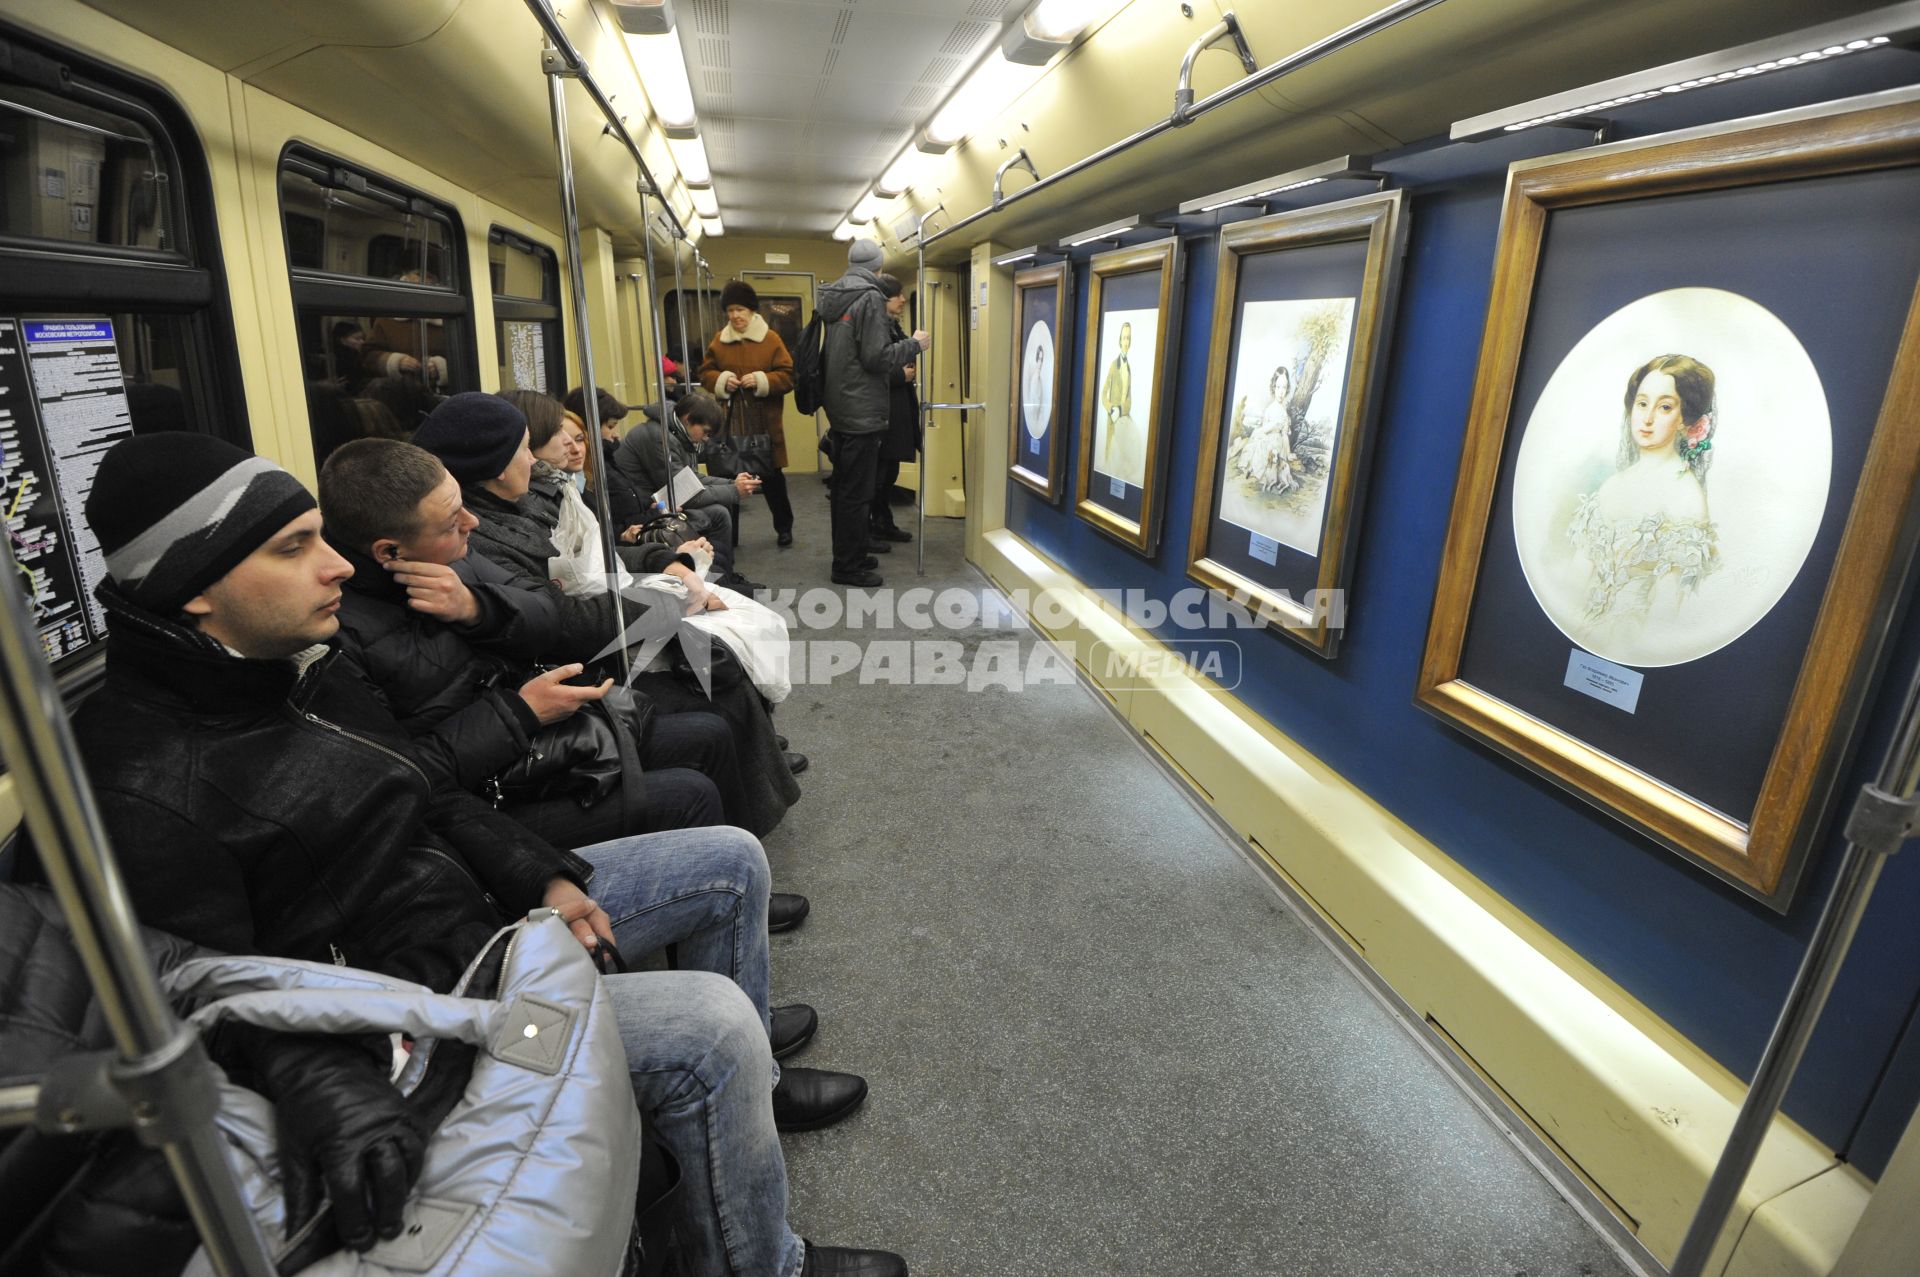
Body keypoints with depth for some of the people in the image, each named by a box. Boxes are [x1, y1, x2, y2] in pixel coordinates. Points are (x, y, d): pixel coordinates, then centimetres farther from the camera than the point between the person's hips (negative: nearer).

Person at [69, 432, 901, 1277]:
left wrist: (543, 879, 1)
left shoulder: (290, 671, 4)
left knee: (732, 862, 9)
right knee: (710, 1022, -26)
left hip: (478, 900, 9)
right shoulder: (143, 791, -23)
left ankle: (749, 1080, 29)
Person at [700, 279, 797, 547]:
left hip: (764, 424, -2)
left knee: (772, 476, 8)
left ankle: (784, 528, 24)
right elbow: (705, 373, 12)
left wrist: (761, 381, -18)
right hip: (730, 423, 2)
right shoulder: (718, 340, 7)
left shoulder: (771, 338, -2)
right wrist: (721, 380, -8)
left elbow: (788, 376, -3)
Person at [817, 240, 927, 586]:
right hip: (861, 411, -9)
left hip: (838, 409, 9)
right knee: (857, 492, -2)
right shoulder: (870, 298, -13)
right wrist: (913, 345, -5)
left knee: (844, 487, 16)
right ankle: (848, 566, 4)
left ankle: (848, 553, 27)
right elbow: (876, 358, -19)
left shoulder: (830, 298, 12)